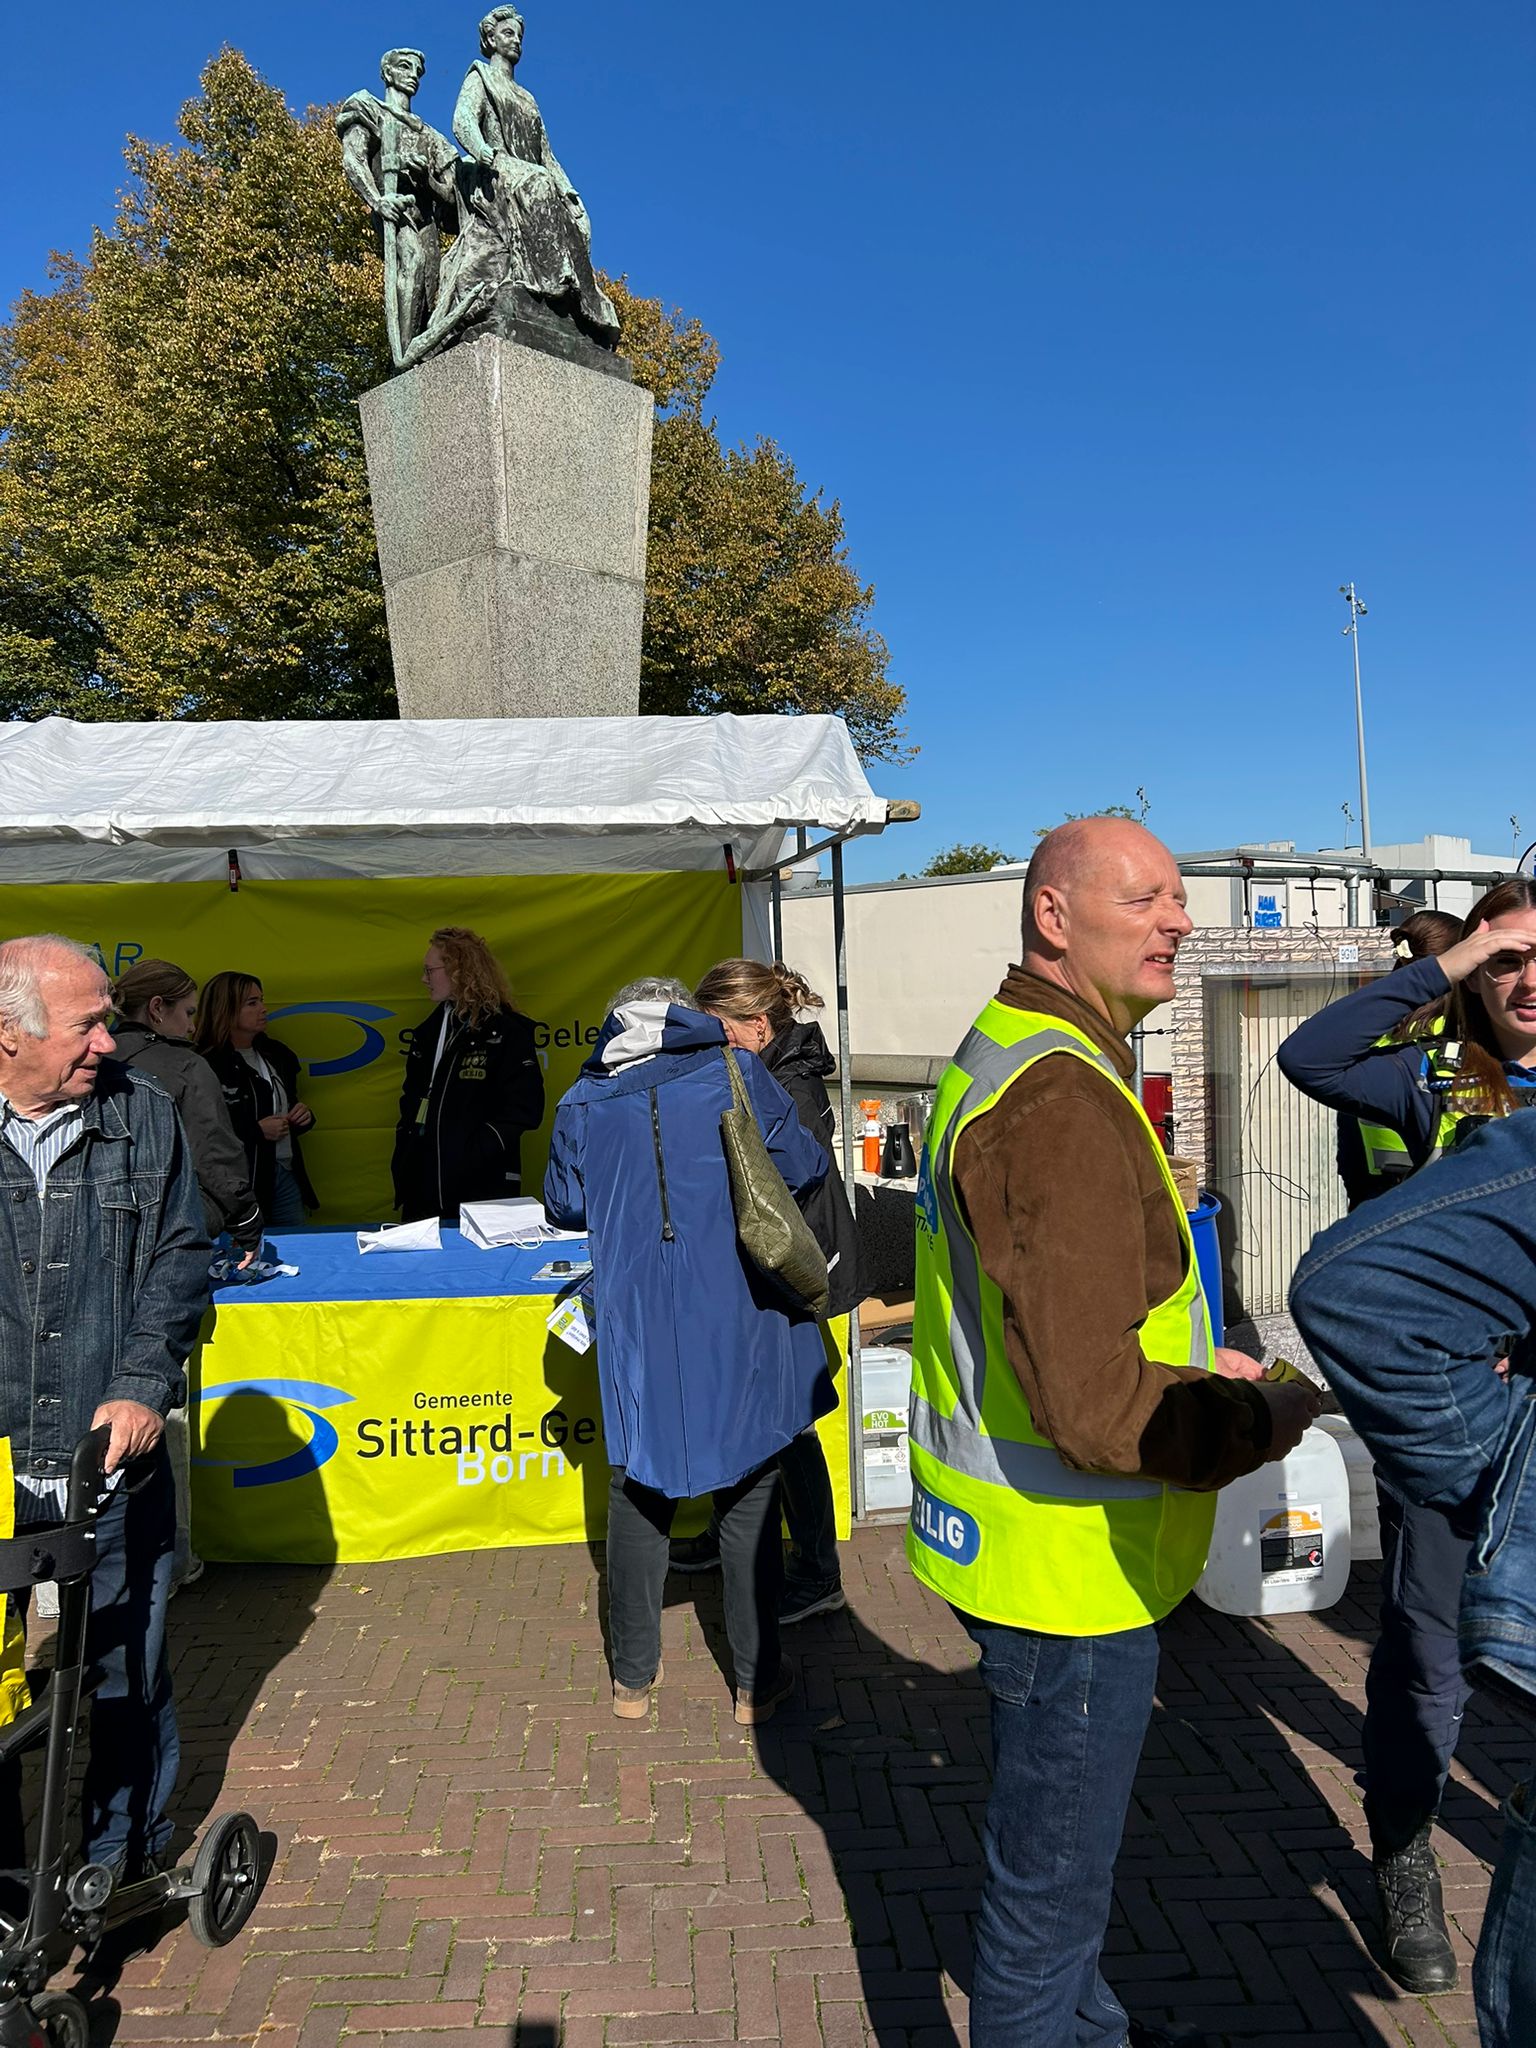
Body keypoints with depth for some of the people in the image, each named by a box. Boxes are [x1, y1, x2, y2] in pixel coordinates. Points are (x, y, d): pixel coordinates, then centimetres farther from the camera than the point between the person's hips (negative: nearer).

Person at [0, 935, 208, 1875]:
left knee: (126, 1681, 14)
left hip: (114, 1468, 1)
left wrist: (143, 1386, -9)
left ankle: (124, 1867, 36)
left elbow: (182, 1259, 3)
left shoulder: (144, 1113, -1)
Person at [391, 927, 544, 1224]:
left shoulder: (507, 1032, -7)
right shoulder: (429, 1030, 15)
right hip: (424, 1189, 7)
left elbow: (525, 1109, -12)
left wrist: (477, 1153, -19)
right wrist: (402, 1168, 10)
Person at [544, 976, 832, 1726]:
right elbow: (803, 1167, 1)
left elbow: (564, 1206, 12)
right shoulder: (737, 1076, -5)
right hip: (738, 1334, -1)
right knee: (749, 1500, 12)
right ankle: (757, 1682, 23)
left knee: (638, 1496, 17)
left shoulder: (582, 1105, 0)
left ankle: (633, 1678, 28)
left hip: (637, 1338, 2)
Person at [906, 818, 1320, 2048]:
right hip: (1071, 1564, -11)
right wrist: (1262, 1421, -14)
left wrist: (1194, 1369, 12)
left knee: (1059, 1842, 31)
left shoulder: (1005, 1058, 8)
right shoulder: (1063, 1098, -27)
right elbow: (1095, 1407, -31)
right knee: (1051, 1881, 12)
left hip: (1016, 1533, 11)